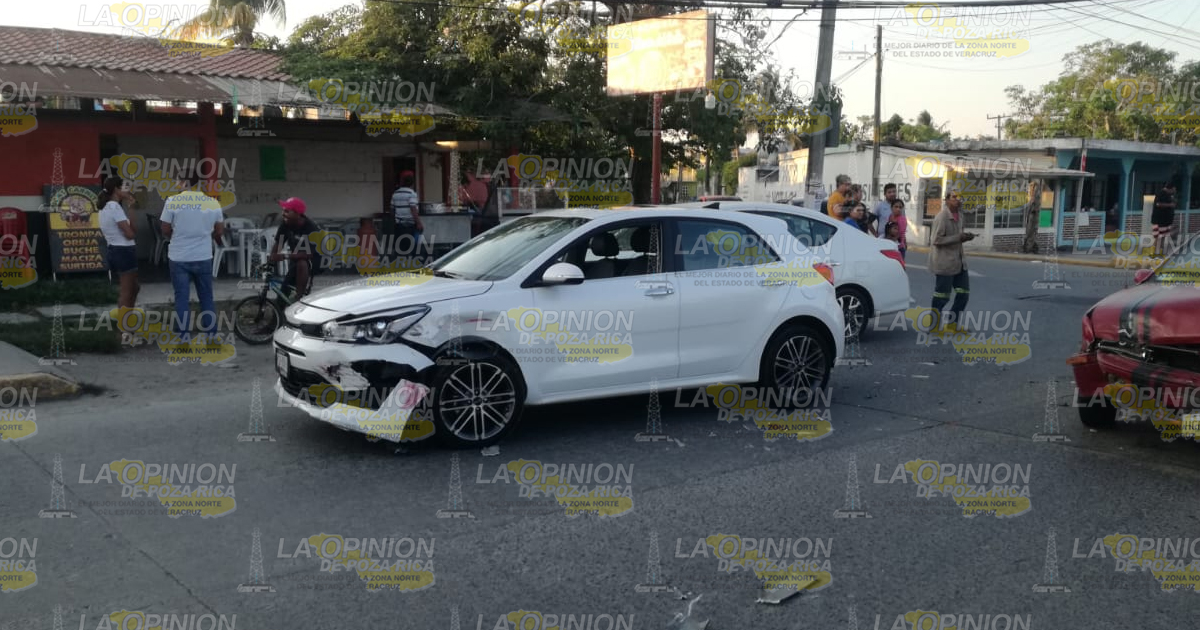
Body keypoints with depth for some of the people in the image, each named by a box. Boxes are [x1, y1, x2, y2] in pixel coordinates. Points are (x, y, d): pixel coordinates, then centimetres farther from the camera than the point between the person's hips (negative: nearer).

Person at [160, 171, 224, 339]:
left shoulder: (172, 201, -9)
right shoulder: (213, 203, -3)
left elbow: (165, 232, -4)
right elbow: (219, 232, 4)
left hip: (179, 258, -1)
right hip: (203, 258, 1)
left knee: (181, 298, 6)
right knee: (206, 298, 11)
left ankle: (183, 340, 7)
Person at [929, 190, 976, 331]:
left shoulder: (959, 215, 10)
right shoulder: (941, 217, -17)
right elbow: (937, 240, -21)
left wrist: (965, 236, 2)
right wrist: (959, 237, -21)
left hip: (958, 260, 9)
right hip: (944, 262, -9)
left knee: (963, 292, 10)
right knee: (942, 296, -1)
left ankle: (953, 322, 23)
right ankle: (934, 325, 13)